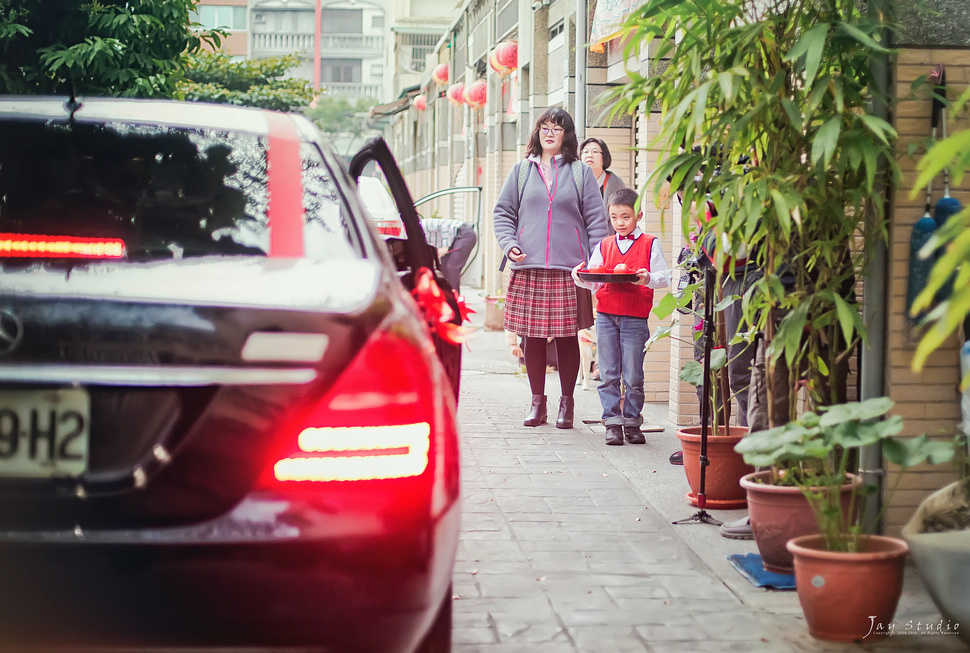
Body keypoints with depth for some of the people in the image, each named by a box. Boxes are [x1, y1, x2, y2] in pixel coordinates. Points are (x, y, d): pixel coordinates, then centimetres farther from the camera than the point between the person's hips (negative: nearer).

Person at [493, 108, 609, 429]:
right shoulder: (522, 170, 12)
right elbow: (503, 212, 14)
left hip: (569, 269, -1)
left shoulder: (580, 172, 7)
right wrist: (510, 245, -2)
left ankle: (566, 403, 13)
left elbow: (596, 219, 5)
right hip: (528, 268, 2)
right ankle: (537, 402, 15)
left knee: (567, 336, 1)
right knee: (532, 336, 3)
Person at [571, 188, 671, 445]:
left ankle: (632, 422, 14)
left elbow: (665, 277, -2)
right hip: (606, 316, 3)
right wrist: (580, 276, -8)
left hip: (635, 318, -3)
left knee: (633, 376, 2)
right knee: (608, 374, 3)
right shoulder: (603, 246, 12)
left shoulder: (650, 244, 2)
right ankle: (612, 422, 9)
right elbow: (593, 281, 12)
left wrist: (649, 278, -21)